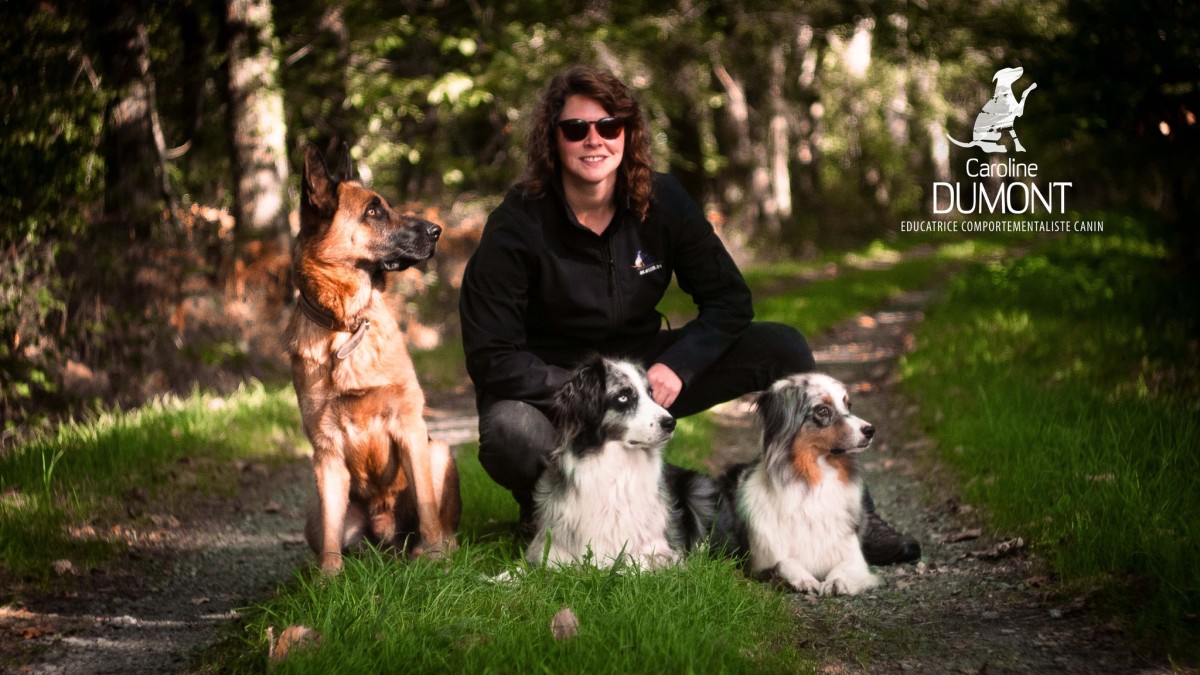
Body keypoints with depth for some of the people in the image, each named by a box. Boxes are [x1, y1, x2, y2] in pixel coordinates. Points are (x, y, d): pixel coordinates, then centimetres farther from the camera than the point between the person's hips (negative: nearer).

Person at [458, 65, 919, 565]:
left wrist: (676, 365, -19)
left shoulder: (662, 202, -7)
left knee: (781, 348, -11)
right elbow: (490, 355, -19)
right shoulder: (517, 224, -18)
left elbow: (728, 300, -1)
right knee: (510, 434, -41)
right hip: (549, 384, -4)